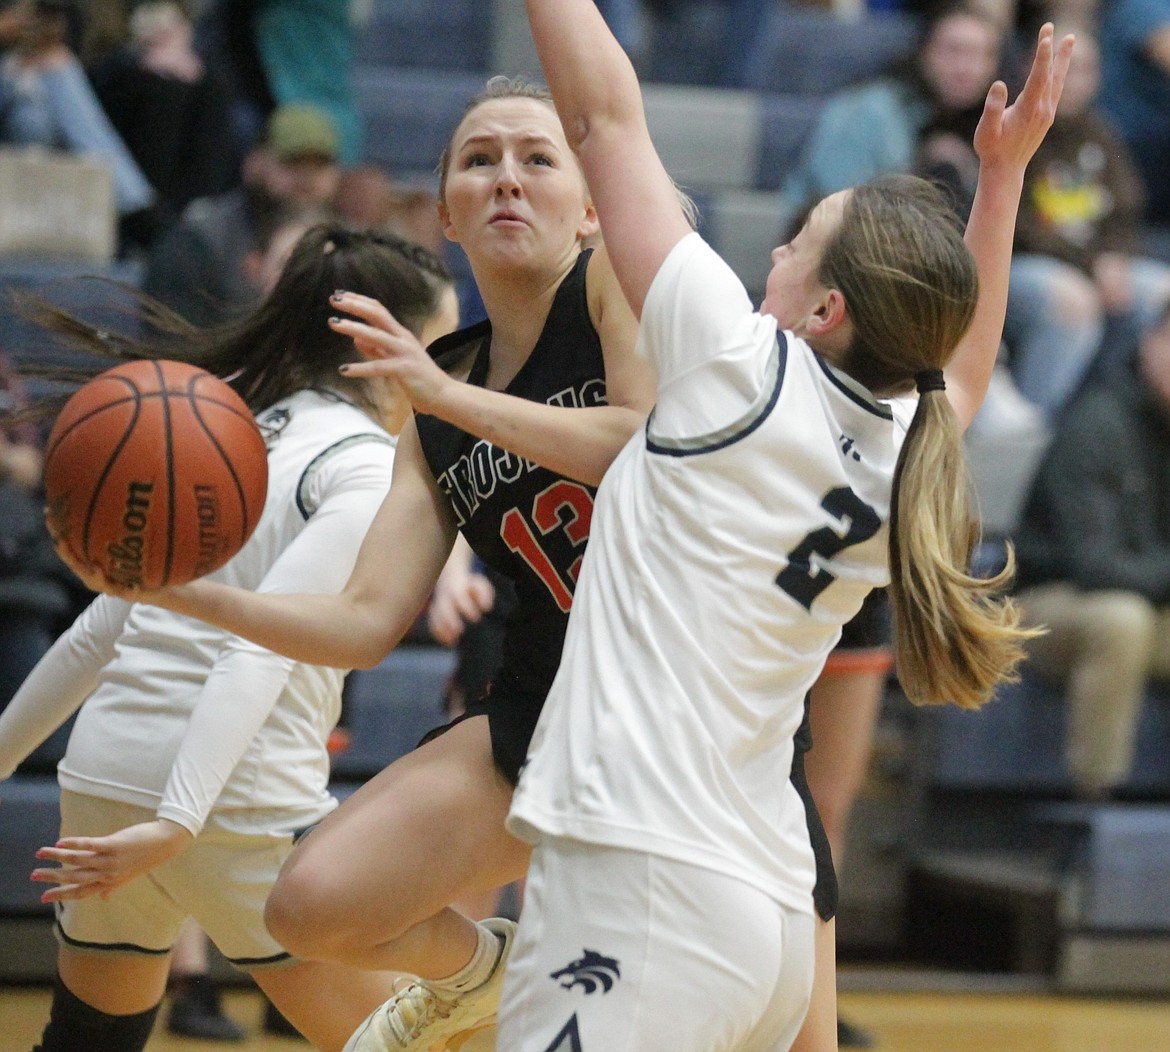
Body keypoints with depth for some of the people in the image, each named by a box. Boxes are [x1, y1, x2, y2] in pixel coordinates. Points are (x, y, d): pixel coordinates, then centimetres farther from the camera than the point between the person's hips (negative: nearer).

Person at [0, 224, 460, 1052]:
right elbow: (260, 648, -19)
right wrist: (176, 823, -26)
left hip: (103, 771, 8)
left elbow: (106, 626, 20)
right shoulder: (370, 471, -6)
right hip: (238, 796, -8)